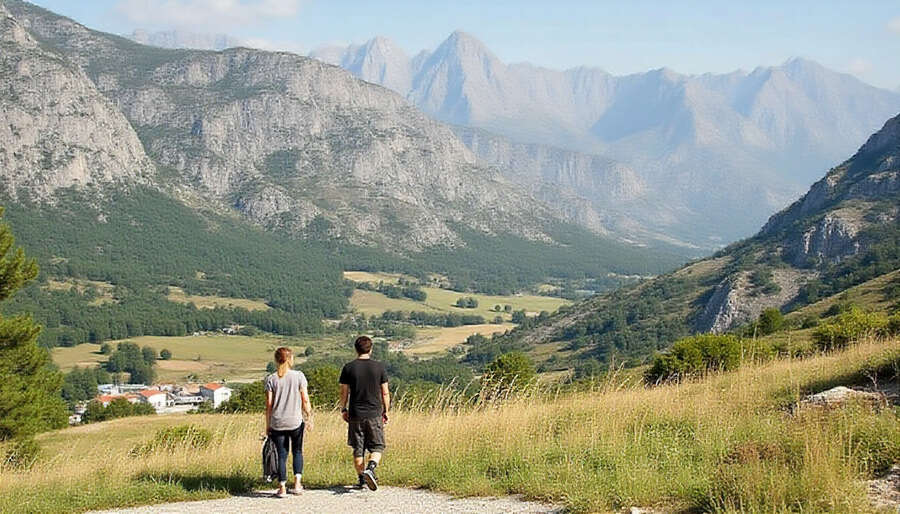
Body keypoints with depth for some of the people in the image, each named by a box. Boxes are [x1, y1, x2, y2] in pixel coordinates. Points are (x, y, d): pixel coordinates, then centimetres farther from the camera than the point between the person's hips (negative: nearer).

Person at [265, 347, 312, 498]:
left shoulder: (271, 379, -2)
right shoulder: (299, 376, -4)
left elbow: (269, 404, -1)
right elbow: (305, 400, -2)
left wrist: (267, 424, 7)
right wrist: (309, 418, 8)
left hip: (277, 423, 0)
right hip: (296, 421, 0)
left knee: (282, 455, 7)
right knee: (297, 452, 16)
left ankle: (282, 488, 5)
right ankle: (297, 483, 5)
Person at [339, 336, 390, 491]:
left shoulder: (348, 368, -2)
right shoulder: (379, 367, -2)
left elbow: (344, 392, 1)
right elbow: (385, 393, 1)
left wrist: (343, 410, 14)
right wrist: (386, 411, 11)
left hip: (355, 414, 1)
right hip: (375, 414, -1)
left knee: (358, 449, 11)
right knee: (377, 447, 7)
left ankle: (361, 478, 14)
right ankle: (370, 468, -18)